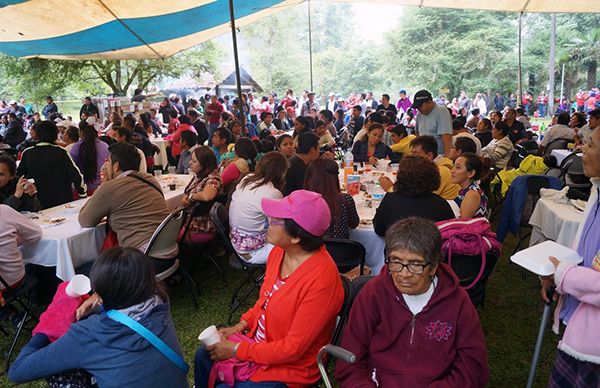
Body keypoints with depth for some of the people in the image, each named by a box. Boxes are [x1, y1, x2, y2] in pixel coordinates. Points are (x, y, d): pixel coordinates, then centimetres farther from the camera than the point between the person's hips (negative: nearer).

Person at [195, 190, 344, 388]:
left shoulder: (322, 280, -33)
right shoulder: (279, 251, -9)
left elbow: (293, 348, -26)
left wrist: (236, 350, -20)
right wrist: (240, 326, -1)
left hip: (290, 367, -7)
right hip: (258, 341, 7)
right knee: (203, 355, 14)